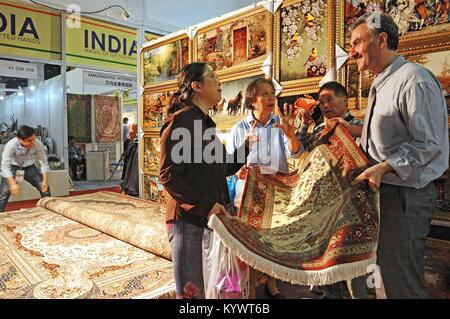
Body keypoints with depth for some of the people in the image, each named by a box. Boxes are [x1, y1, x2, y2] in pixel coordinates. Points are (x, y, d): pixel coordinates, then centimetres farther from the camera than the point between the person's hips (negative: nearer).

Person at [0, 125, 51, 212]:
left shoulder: (38, 144, -29)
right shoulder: (11, 145, -33)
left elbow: (44, 162, -18)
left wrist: (45, 181, -22)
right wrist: (13, 183, -41)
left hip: (29, 167, 2)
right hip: (13, 167, -2)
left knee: (45, 188, -5)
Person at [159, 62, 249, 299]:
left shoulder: (206, 124, 15)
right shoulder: (181, 121, -12)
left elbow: (221, 170, 16)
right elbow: (168, 176, -18)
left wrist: (247, 147, 8)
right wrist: (206, 205, -21)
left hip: (210, 219, 9)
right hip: (188, 220, -8)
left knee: (205, 288, 20)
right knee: (190, 292, 3)